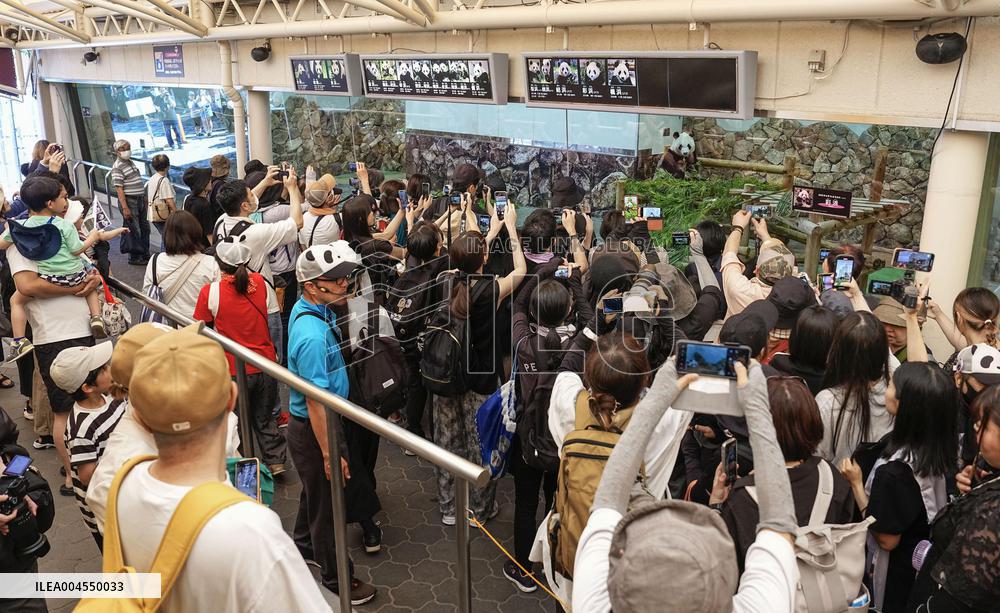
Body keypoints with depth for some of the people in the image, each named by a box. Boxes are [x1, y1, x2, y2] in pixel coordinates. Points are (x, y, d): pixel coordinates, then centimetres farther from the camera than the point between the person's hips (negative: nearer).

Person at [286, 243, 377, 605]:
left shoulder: (308, 308, -4)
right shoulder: (312, 336, -34)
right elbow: (316, 403, -30)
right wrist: (329, 455, -25)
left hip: (310, 426, 10)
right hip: (314, 430, -10)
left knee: (316, 491, 31)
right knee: (327, 505, 10)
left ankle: (305, 545, 56)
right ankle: (336, 581, 30)